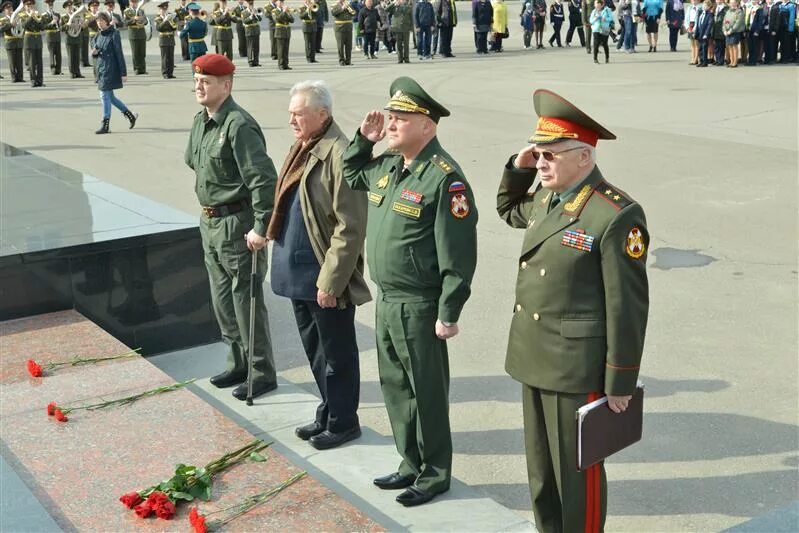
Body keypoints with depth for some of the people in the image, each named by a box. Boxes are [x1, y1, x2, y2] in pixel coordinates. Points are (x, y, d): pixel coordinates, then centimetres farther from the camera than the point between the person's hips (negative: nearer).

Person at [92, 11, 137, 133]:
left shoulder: (114, 34, -9)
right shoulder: (98, 36, 11)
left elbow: (119, 54, -12)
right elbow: (95, 54, 20)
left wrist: (123, 73, -14)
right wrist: (93, 53, -5)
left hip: (110, 69, -8)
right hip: (101, 68, 8)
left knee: (105, 96, -7)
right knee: (109, 96, 12)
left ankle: (105, 126, 0)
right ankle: (131, 115, 25)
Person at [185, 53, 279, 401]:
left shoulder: (238, 125, -21)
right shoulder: (201, 120, 7)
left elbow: (264, 179, -26)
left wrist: (261, 227, -25)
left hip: (237, 225, -9)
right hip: (210, 222, 9)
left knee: (246, 301, 0)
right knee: (222, 300, 18)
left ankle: (262, 373, 13)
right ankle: (239, 363, 33)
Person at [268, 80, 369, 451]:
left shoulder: (339, 155, -20)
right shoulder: (303, 148, 9)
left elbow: (350, 228, -21)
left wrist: (330, 281, -20)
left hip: (324, 278, -9)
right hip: (298, 274, 9)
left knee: (336, 354, 7)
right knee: (314, 350, 21)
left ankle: (343, 422, 23)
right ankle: (328, 414, 36)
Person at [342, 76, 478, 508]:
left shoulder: (444, 177, -19)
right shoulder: (387, 165, 6)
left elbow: (458, 255, -19)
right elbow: (351, 176, 29)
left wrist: (448, 314, -18)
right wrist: (363, 140, 10)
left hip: (418, 306, -8)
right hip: (386, 300, 9)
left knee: (426, 392, 6)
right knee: (395, 387, 18)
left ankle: (434, 474, 22)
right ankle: (411, 464, 34)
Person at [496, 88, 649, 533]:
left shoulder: (616, 215, -19)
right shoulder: (546, 197, 6)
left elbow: (628, 306, -17)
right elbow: (509, 210, 30)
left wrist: (620, 383, -13)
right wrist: (517, 167, 10)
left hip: (576, 367, -8)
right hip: (535, 359, 8)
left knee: (577, 470, 7)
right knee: (541, 467, 20)